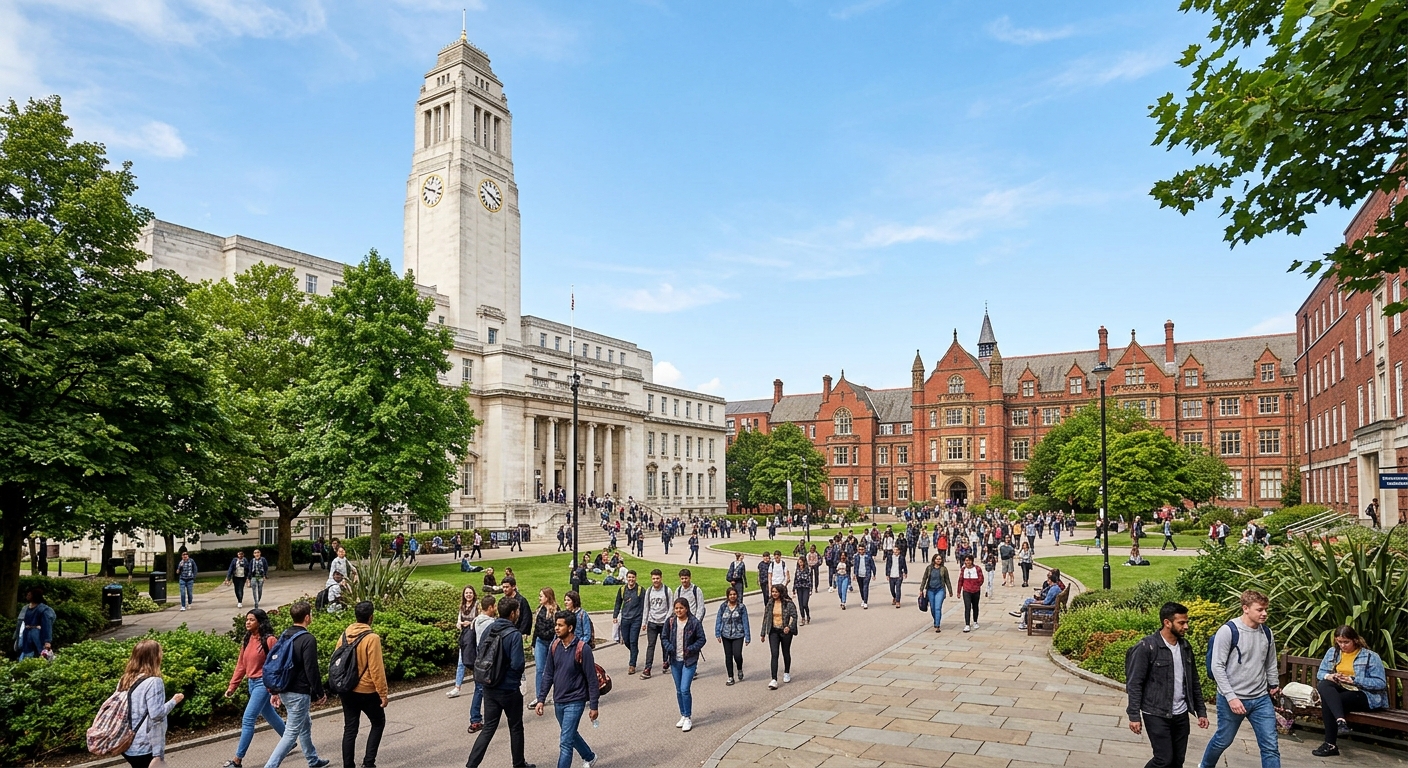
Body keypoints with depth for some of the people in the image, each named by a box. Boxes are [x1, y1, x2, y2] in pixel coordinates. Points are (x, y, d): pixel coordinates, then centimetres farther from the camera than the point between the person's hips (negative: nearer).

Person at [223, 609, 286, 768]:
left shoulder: (269, 640, -16)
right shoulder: (247, 640, 7)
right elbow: (241, 665, 10)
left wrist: (275, 691, -18)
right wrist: (232, 687, 5)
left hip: (263, 683, -8)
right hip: (252, 683, 8)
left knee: (248, 719, -9)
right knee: (270, 716, 19)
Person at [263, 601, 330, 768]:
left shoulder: (284, 636, 6)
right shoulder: (308, 639, -19)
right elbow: (312, 669, -19)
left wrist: (276, 689, 22)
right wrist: (320, 693, -8)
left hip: (285, 691, 9)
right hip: (299, 693, -9)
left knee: (305, 725, 23)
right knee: (291, 733, -2)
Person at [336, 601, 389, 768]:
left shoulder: (344, 635, 0)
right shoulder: (372, 638, -20)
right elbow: (377, 669, -19)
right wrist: (383, 693, -11)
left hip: (347, 691, 5)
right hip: (367, 692, -5)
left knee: (350, 729, 13)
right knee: (378, 723, 14)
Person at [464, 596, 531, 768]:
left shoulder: (488, 629, -1)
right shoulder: (514, 635, -20)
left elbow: (479, 654, 7)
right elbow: (517, 664, -22)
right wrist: (523, 664, -1)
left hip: (489, 688, 5)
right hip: (510, 689, -5)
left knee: (488, 728, 12)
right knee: (516, 727, 14)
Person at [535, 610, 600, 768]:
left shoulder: (583, 649, -18)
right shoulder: (554, 646, -2)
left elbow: (592, 679, -14)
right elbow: (548, 675, 6)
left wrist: (593, 706, -11)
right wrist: (541, 699, 1)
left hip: (575, 702, -6)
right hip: (558, 701, 6)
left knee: (565, 742, -8)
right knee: (571, 734, 23)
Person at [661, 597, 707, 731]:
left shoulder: (694, 622, -9)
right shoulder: (670, 622, 0)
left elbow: (702, 639, -4)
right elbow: (664, 637, 8)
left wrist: (691, 649, -16)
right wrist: (669, 647, -9)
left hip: (689, 661, -4)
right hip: (675, 661, 4)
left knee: (685, 689, -11)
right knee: (679, 690, 13)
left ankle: (687, 718, 2)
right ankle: (683, 716, 27)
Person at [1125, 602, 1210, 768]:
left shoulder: (1185, 647, 6)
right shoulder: (1147, 647, -15)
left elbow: (1194, 682, 15)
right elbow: (1134, 684, -14)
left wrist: (1201, 711, 13)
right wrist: (1134, 715, -17)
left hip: (1181, 715, 6)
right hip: (1156, 715, -6)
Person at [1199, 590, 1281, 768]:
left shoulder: (1267, 632, 3)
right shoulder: (1228, 631, -15)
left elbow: (1271, 665, 18)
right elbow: (1217, 667, -15)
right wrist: (1231, 697, -18)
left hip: (1261, 699, 5)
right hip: (1232, 698, -5)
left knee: (1270, 746, 1)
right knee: (1223, 740, 10)